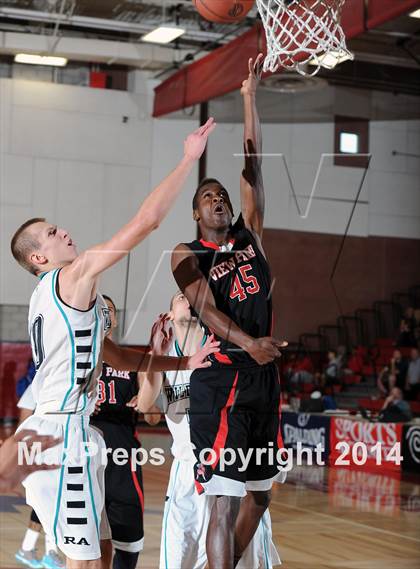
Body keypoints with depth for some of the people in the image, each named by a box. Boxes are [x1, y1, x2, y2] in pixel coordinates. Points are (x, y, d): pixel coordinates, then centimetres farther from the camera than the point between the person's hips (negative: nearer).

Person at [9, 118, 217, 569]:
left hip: (49, 427, 10)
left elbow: (108, 354, 25)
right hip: (64, 431, -10)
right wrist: (189, 159, -9)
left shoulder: (47, 297, 20)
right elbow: (146, 221, -16)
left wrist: (183, 363, 20)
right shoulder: (75, 276, -8)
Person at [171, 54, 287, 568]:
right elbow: (205, 305, -15)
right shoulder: (186, 254, 2)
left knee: (259, 494, 14)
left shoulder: (250, 235, 15)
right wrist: (247, 342, -33)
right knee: (226, 501, -11)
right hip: (221, 377, -6)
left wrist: (250, 95, 9)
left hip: (265, 375, 6)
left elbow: (253, 167, 11)